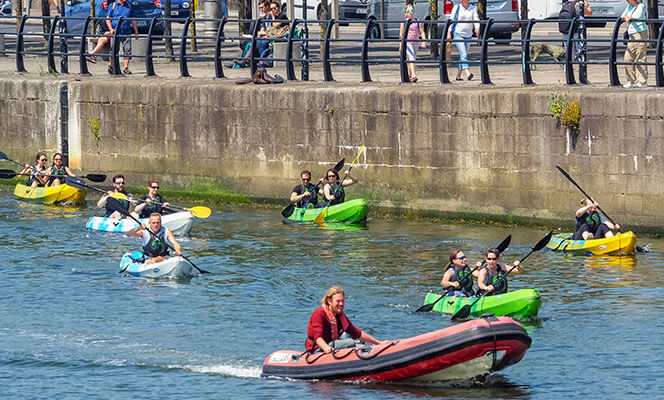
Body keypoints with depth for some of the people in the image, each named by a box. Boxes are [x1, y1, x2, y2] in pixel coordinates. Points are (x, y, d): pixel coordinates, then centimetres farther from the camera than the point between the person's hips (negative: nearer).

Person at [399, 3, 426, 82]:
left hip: (415, 43, 4)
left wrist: (424, 41, -12)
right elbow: (401, 34, 4)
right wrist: (400, 45, 2)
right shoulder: (404, 22, 0)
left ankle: (409, 75, 29)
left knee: (412, 59, 13)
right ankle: (413, 75, -27)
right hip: (407, 42, -4)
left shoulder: (417, 22, 5)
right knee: (411, 58, -18)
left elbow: (422, 32, 2)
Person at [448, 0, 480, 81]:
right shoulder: (457, 8, 0)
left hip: (468, 35, 3)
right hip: (458, 34, -3)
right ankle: (467, 73, -33)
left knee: (463, 55, 10)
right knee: (463, 53, -19)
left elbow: (476, 19, -7)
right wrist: (449, 33, -4)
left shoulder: (473, 9, 3)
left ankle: (458, 75, 22)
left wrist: (477, 29, -27)